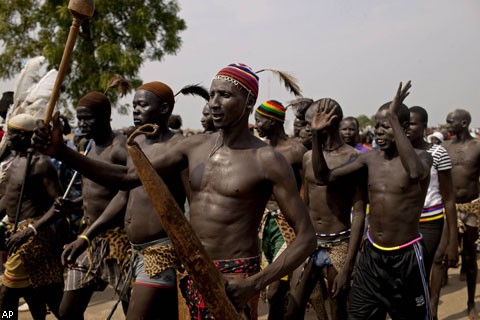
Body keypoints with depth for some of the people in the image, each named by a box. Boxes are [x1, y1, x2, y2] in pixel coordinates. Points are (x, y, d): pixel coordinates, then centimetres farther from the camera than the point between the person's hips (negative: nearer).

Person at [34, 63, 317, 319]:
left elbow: (306, 238, -11)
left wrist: (255, 284, -22)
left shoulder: (267, 160, -10)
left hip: (233, 282, -5)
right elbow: (128, 178, 5)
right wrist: (62, 152, -5)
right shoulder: (195, 146, 6)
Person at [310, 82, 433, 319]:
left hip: (405, 256, -4)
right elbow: (323, 177, 4)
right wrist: (317, 136, -9)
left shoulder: (422, 156, -11)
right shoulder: (369, 158, 3)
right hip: (371, 253, 5)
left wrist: (394, 117, -34)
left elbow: (415, 171, -37)